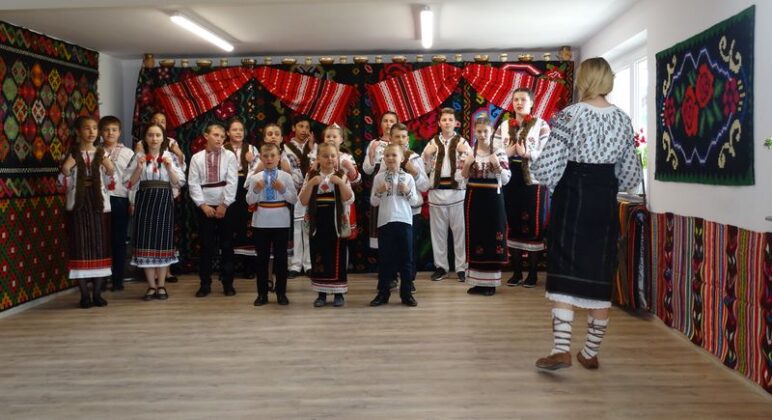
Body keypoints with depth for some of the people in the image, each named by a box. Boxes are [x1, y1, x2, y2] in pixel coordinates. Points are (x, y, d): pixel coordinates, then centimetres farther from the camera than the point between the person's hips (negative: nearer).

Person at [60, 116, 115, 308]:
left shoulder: (102, 154, 7)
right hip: (78, 205, -1)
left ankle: (97, 293, 11)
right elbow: (65, 185, 3)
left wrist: (110, 171, -11)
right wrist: (65, 170, -13)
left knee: (100, 247, 2)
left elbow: (108, 184, 6)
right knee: (80, 247, -1)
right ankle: (84, 294, 6)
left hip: (99, 204, 1)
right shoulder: (71, 154, 4)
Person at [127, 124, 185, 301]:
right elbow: (132, 184, 2)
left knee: (163, 240, 1)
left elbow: (178, 183, 1)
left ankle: (161, 285, 12)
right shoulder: (139, 157, 6)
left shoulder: (170, 156, 5)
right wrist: (139, 168, -12)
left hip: (164, 200, 0)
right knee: (146, 240, 0)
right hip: (145, 200, 1)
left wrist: (169, 167, -13)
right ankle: (151, 285, 10)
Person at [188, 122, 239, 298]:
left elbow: (232, 182, -6)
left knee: (227, 245, 4)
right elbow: (193, 184, -1)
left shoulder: (229, 156, 0)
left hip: (226, 205, -1)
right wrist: (203, 205, -9)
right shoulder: (197, 158, 4)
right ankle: (205, 284, 14)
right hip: (205, 206, 1)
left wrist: (224, 205, -10)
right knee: (206, 246, 5)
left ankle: (227, 283, 13)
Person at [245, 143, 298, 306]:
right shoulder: (255, 177, 1)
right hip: (261, 221, 1)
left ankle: (281, 292, 16)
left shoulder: (286, 176, -1)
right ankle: (262, 293, 16)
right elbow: (249, 201, 1)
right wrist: (256, 190, -17)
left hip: (281, 221, -1)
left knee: (281, 257, 6)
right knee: (262, 257, 7)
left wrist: (283, 190, -17)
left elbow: (294, 200, -2)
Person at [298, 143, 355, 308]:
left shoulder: (341, 176, 1)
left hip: (336, 223, -1)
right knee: (318, 257, 5)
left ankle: (338, 293, 12)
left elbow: (349, 200, -9)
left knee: (337, 258, 2)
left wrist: (340, 182, -20)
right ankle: (321, 293, 16)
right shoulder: (311, 176, 3)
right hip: (317, 223, 1)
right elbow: (303, 201, -4)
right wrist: (311, 184, -17)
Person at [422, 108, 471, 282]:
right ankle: (441, 266, 16)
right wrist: (426, 155, -6)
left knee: (459, 229, 0)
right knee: (438, 230, 7)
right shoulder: (432, 143, 10)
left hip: (457, 190, -2)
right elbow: (425, 169, 9)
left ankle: (461, 267, 7)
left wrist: (466, 154, -16)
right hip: (436, 190, 2)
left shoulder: (462, 142, 5)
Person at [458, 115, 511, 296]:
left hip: (493, 198, -2)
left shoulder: (499, 152, -1)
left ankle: (491, 282, 9)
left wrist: (497, 165, -19)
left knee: (493, 237, 0)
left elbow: (506, 180, -4)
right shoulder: (468, 152, 5)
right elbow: (459, 178, 3)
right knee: (475, 237, 5)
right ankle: (477, 282, 14)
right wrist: (467, 164, -13)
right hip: (473, 198, 2)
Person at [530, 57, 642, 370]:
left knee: (564, 273, 0)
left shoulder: (569, 115, -9)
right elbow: (631, 176, 8)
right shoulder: (623, 119, 6)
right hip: (605, 202, 4)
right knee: (600, 276, 10)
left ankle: (561, 349, -10)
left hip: (572, 197, -4)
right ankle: (591, 353, 19)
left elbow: (548, 168, -14)